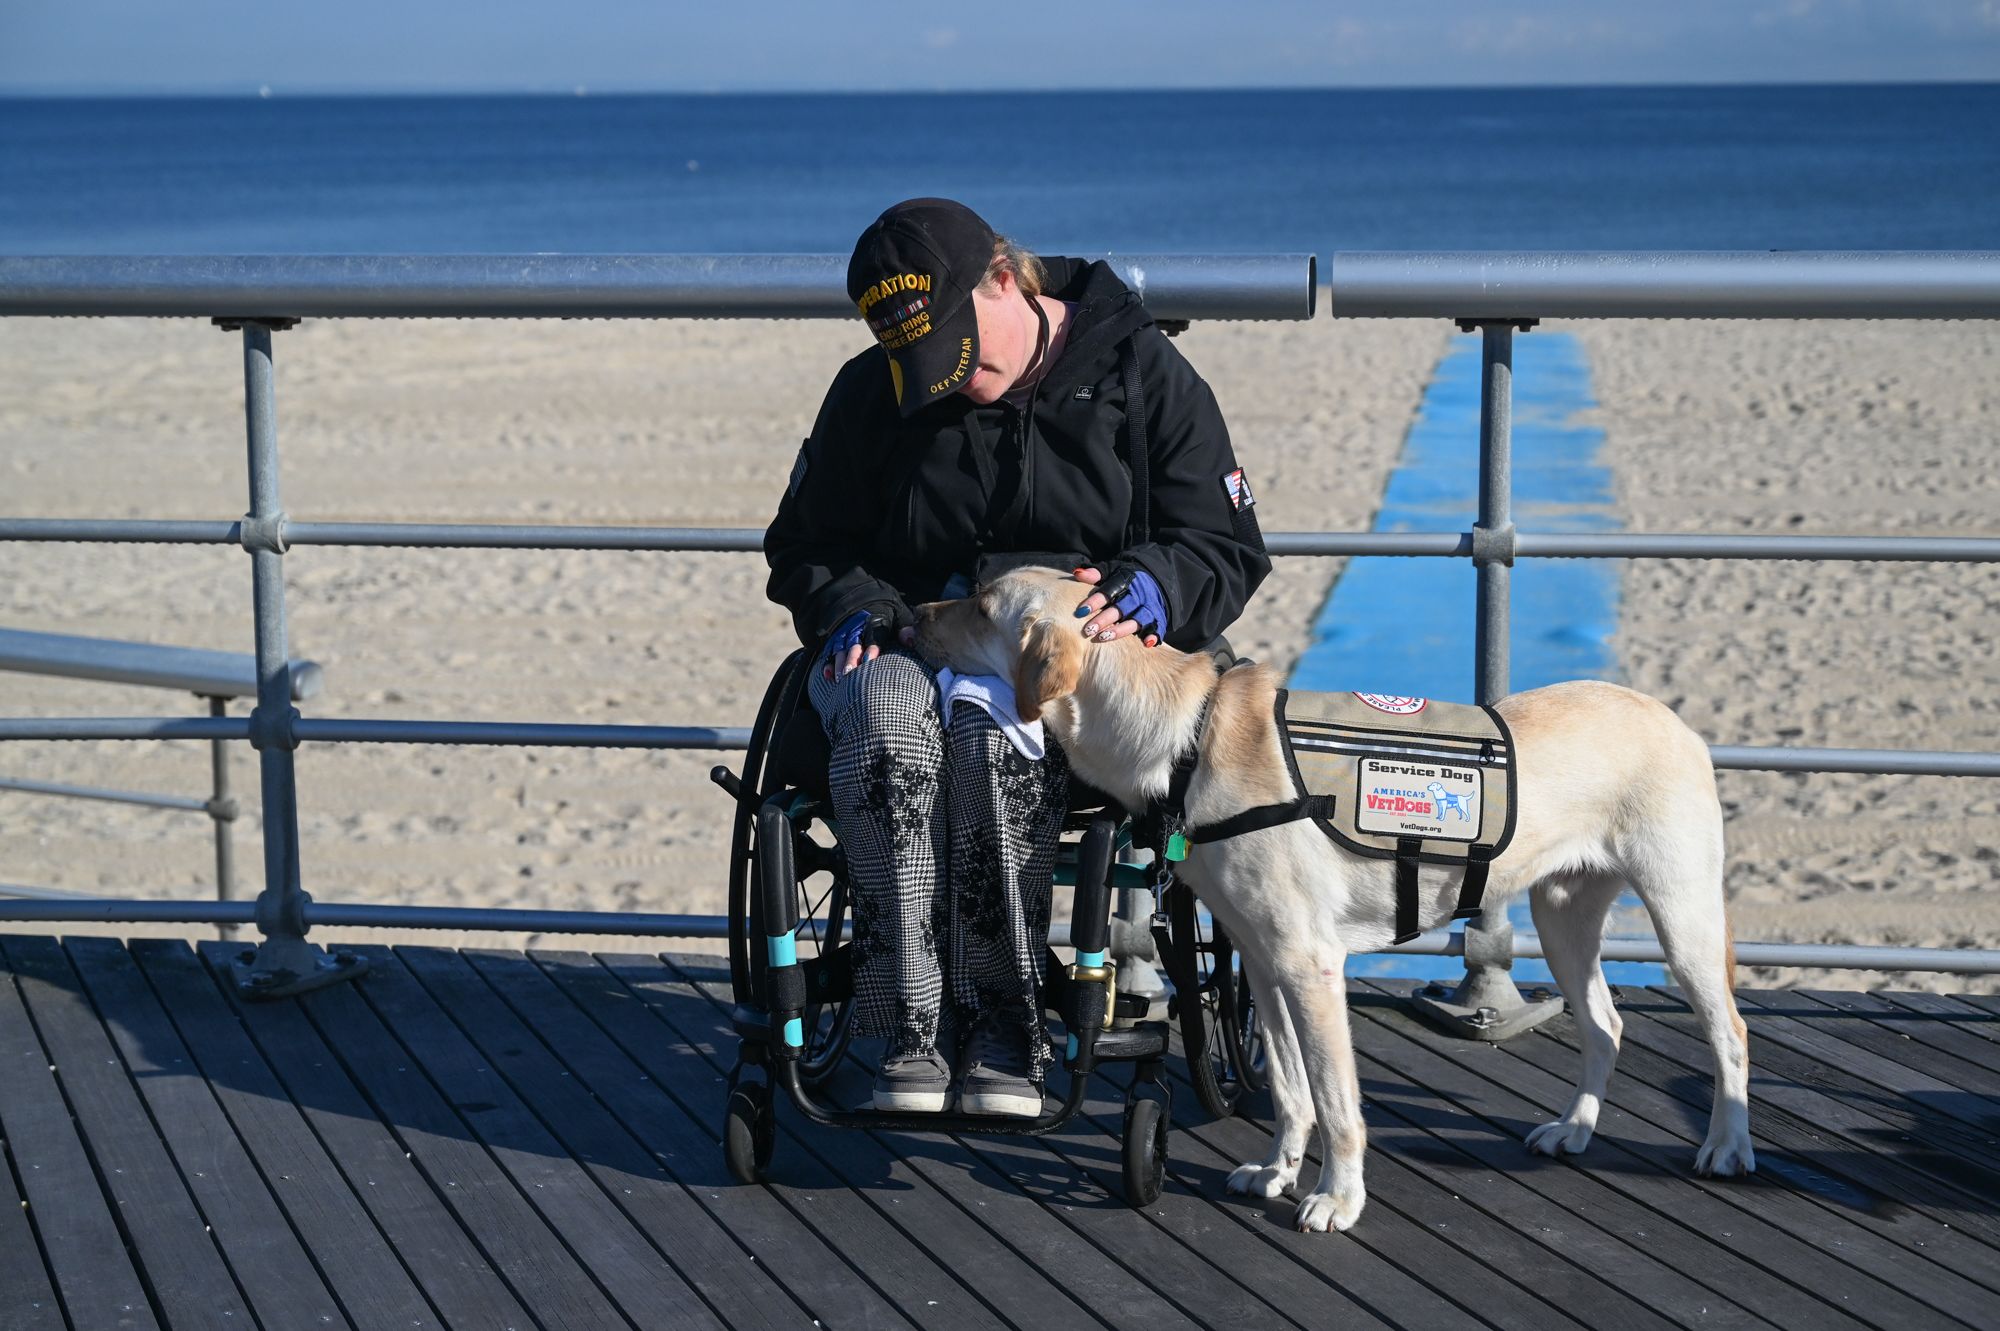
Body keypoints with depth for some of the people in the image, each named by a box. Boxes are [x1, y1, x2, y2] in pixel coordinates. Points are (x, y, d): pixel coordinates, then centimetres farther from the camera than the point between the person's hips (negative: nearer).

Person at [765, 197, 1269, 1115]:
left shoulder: (1140, 371, 3)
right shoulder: (870, 394, 10)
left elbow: (1226, 547, 4)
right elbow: (806, 544, 21)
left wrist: (1151, 587, -18)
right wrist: (848, 606, -2)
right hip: (911, 639, 2)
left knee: (988, 724, -39)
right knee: (886, 719, -36)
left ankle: (1003, 1028, -31)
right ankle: (910, 1035, -37)